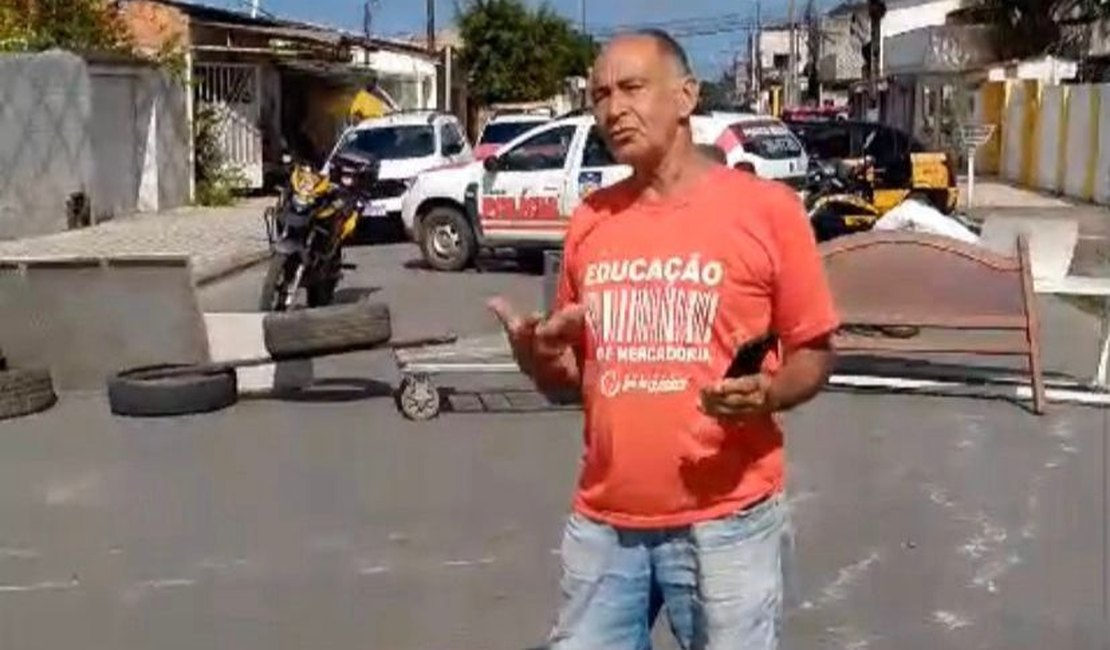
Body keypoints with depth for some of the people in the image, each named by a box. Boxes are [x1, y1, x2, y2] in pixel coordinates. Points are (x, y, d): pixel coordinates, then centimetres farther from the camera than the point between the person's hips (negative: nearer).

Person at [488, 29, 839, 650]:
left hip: (725, 520, -4)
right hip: (603, 521, 4)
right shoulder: (590, 219, 8)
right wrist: (537, 356, -5)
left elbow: (814, 353, 1)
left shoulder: (767, 206, -5)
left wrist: (768, 393, -19)